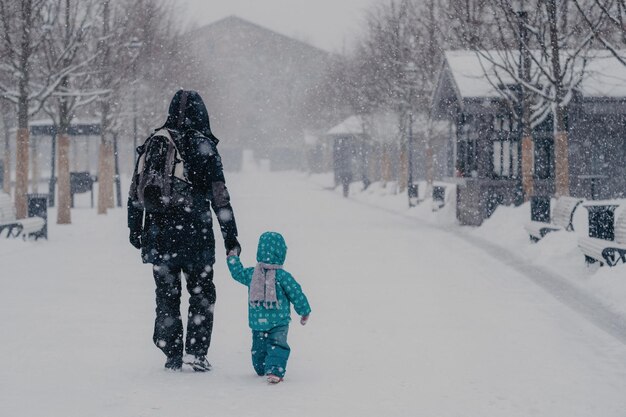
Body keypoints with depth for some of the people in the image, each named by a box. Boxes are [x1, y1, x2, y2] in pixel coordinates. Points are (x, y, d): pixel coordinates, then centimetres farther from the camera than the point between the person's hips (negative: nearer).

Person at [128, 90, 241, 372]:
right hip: (196, 235, -3)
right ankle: (196, 352, 3)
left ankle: (172, 357, 12)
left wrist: (135, 229, 18)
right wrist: (230, 237, -3)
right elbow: (220, 197, -8)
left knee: (166, 296, 12)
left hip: (159, 235, 3)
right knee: (202, 294, 10)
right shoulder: (203, 146, -7)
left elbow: (136, 190, 9)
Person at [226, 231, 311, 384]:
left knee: (259, 347, 22)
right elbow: (296, 294, -9)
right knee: (277, 346, -7)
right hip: (279, 321, -4)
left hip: (257, 322, 4)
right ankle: (275, 371, -24)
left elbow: (238, 273, 18)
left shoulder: (251, 274, -2)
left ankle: (261, 369, 38)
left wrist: (233, 257, 36)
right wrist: (304, 311, 5)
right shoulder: (283, 276, -13)